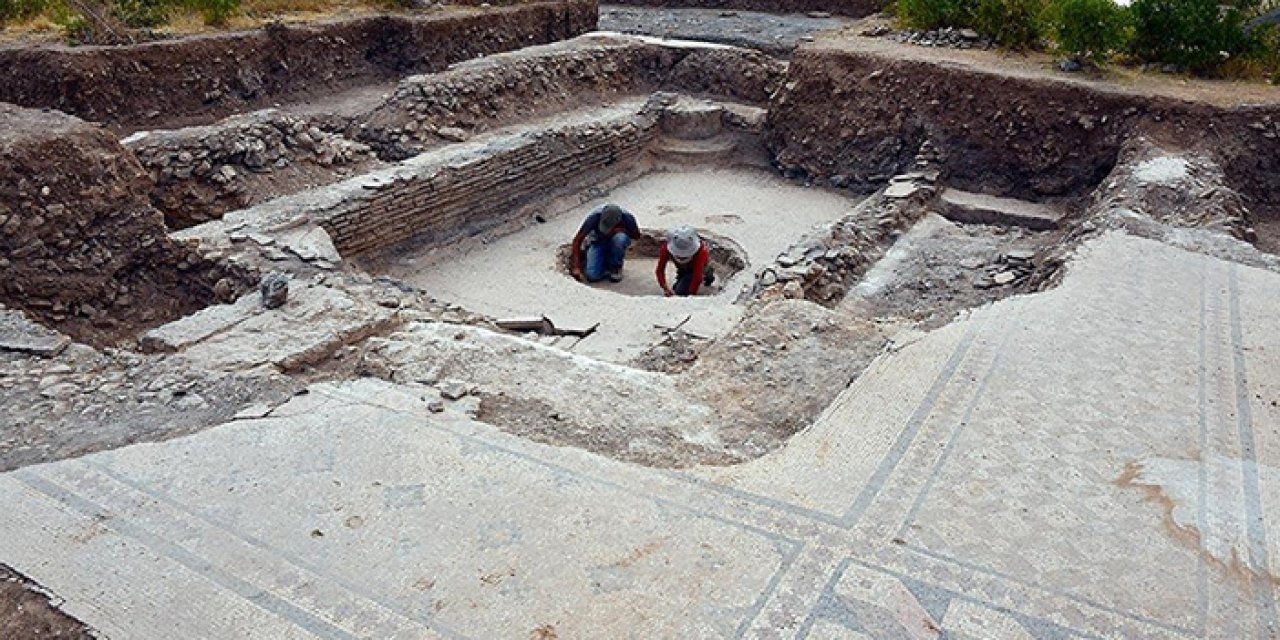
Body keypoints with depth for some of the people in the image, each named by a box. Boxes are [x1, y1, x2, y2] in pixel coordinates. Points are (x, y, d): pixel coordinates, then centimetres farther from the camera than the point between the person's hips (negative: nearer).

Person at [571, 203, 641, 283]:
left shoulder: (627, 218, -29)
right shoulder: (594, 217, -30)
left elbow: (636, 236, -9)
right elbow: (577, 240, -23)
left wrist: (622, 230, -29)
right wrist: (576, 267, -30)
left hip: (615, 243, 1)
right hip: (598, 243, -1)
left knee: (620, 238, -37)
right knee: (592, 276, -23)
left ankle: (615, 268, -10)